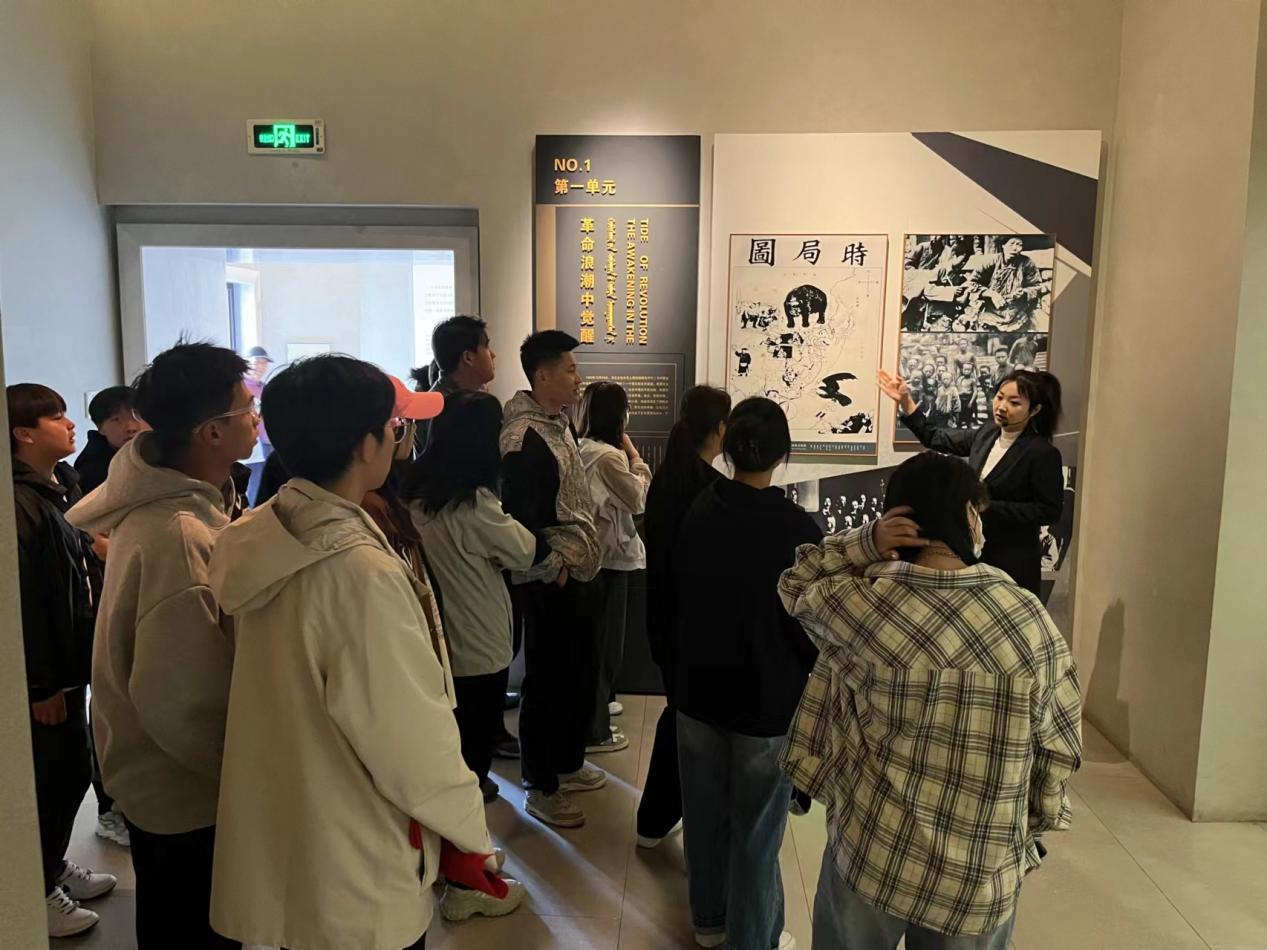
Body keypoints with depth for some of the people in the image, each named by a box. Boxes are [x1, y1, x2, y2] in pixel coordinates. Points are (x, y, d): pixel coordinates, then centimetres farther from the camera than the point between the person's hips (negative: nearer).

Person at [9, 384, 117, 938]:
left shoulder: (61, 487, 9)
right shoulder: (20, 501, -21)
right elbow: (20, 601, -24)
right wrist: (40, 684, -20)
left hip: (69, 659, 9)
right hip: (45, 673, -9)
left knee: (73, 770, 19)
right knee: (50, 777, 6)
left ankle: (55, 866, 38)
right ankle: (38, 891, 25)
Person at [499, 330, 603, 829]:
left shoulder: (560, 423, 9)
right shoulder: (523, 438, -21)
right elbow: (518, 518, -25)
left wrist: (587, 563, 14)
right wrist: (553, 565, -16)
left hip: (582, 574, 9)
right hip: (551, 583, -9)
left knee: (582, 676, 20)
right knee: (549, 683, 4)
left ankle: (568, 763, 38)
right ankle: (541, 787, 21)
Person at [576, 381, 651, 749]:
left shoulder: (579, 449, 5)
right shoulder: (609, 456, -20)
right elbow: (639, 500, -10)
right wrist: (636, 459, -2)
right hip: (609, 555, -8)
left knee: (591, 636, 19)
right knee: (605, 639, 2)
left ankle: (596, 705, 34)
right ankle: (594, 730, 11)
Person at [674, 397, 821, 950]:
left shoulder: (697, 513, -6)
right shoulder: (797, 530, -21)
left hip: (699, 689, 5)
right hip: (768, 699, -4)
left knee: (704, 812, 20)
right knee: (756, 828, 12)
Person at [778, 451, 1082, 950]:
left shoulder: (862, 607, -17)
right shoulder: (1029, 618, -14)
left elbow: (795, 586, 5)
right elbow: (1059, 743, -3)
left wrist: (866, 543, -9)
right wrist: (1035, 826, 13)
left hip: (870, 853, 0)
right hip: (983, 873, 1)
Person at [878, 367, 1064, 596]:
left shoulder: (1043, 453, -13)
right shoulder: (986, 435, 6)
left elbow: (1050, 511, -15)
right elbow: (935, 438, 17)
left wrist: (989, 507, -17)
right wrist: (905, 402, 10)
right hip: (974, 553, 6)